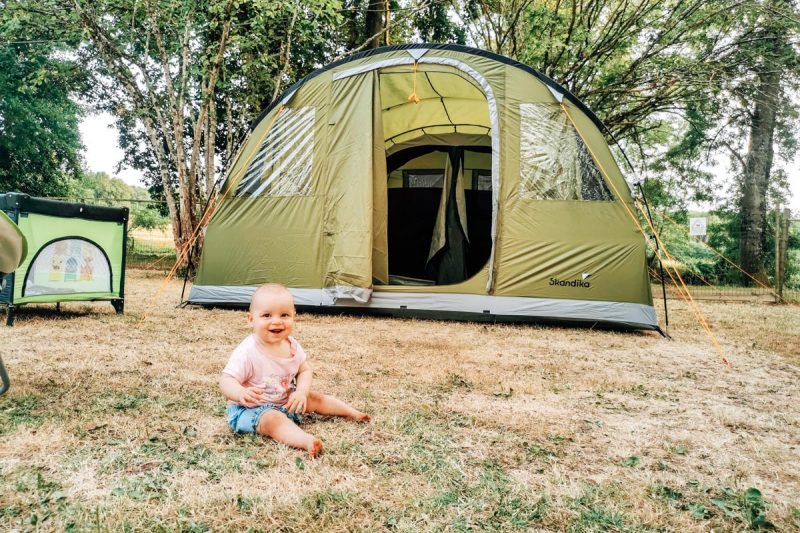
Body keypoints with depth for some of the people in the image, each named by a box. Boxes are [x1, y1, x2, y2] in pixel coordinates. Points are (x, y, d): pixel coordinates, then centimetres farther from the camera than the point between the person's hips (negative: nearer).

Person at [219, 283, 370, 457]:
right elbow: (226, 380, -29)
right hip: (251, 409, -7)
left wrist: (301, 392, -17)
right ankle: (307, 441, -54)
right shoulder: (247, 352, -27)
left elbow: (305, 371, 4)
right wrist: (241, 393, -52)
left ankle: (352, 412, 31)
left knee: (315, 399, 10)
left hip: (286, 400, 7)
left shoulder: (292, 345, -7)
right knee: (275, 420, -35)